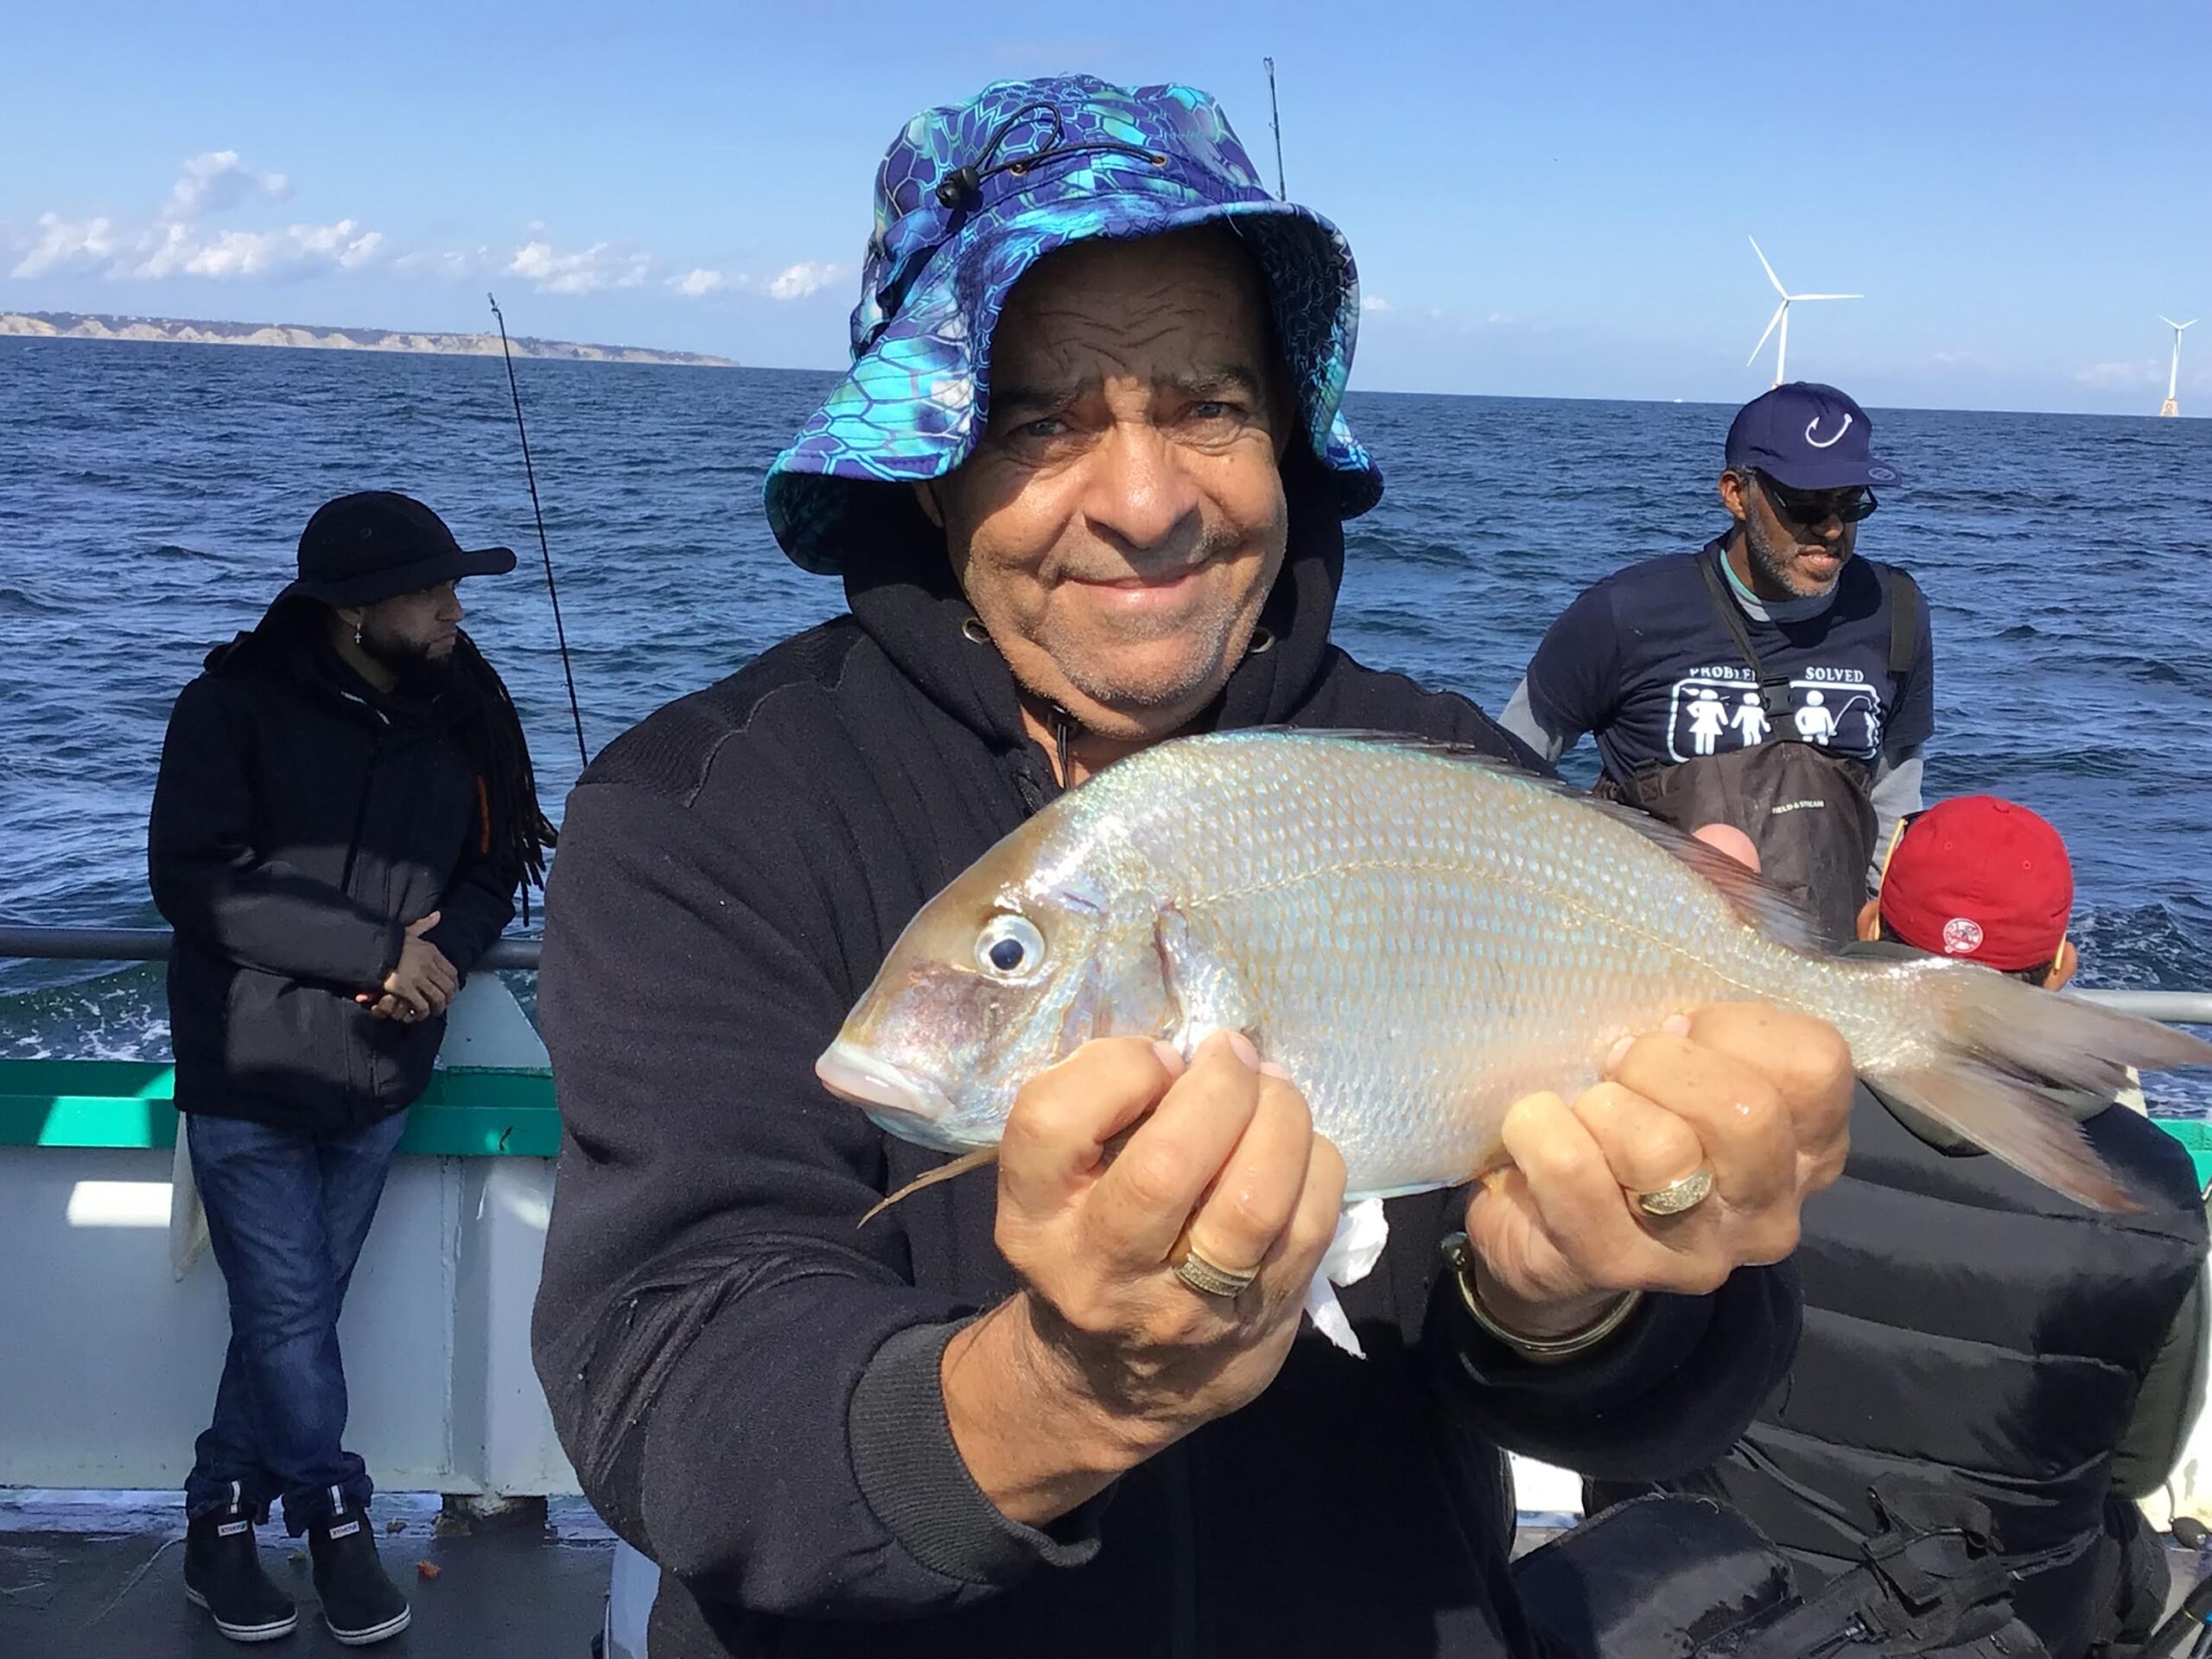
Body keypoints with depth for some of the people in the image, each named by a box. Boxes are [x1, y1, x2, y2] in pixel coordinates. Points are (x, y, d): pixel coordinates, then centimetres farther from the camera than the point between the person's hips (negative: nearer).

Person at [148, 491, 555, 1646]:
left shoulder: (457, 715, 0)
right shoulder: (236, 705, -12)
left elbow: (492, 868, 7)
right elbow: (193, 879, -20)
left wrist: (444, 948, -16)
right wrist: (379, 951, -23)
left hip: (378, 1076, 4)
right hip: (249, 1072, -4)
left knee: (293, 1309, 13)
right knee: (289, 1313, -1)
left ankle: (224, 1520, 29)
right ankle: (334, 1520, 18)